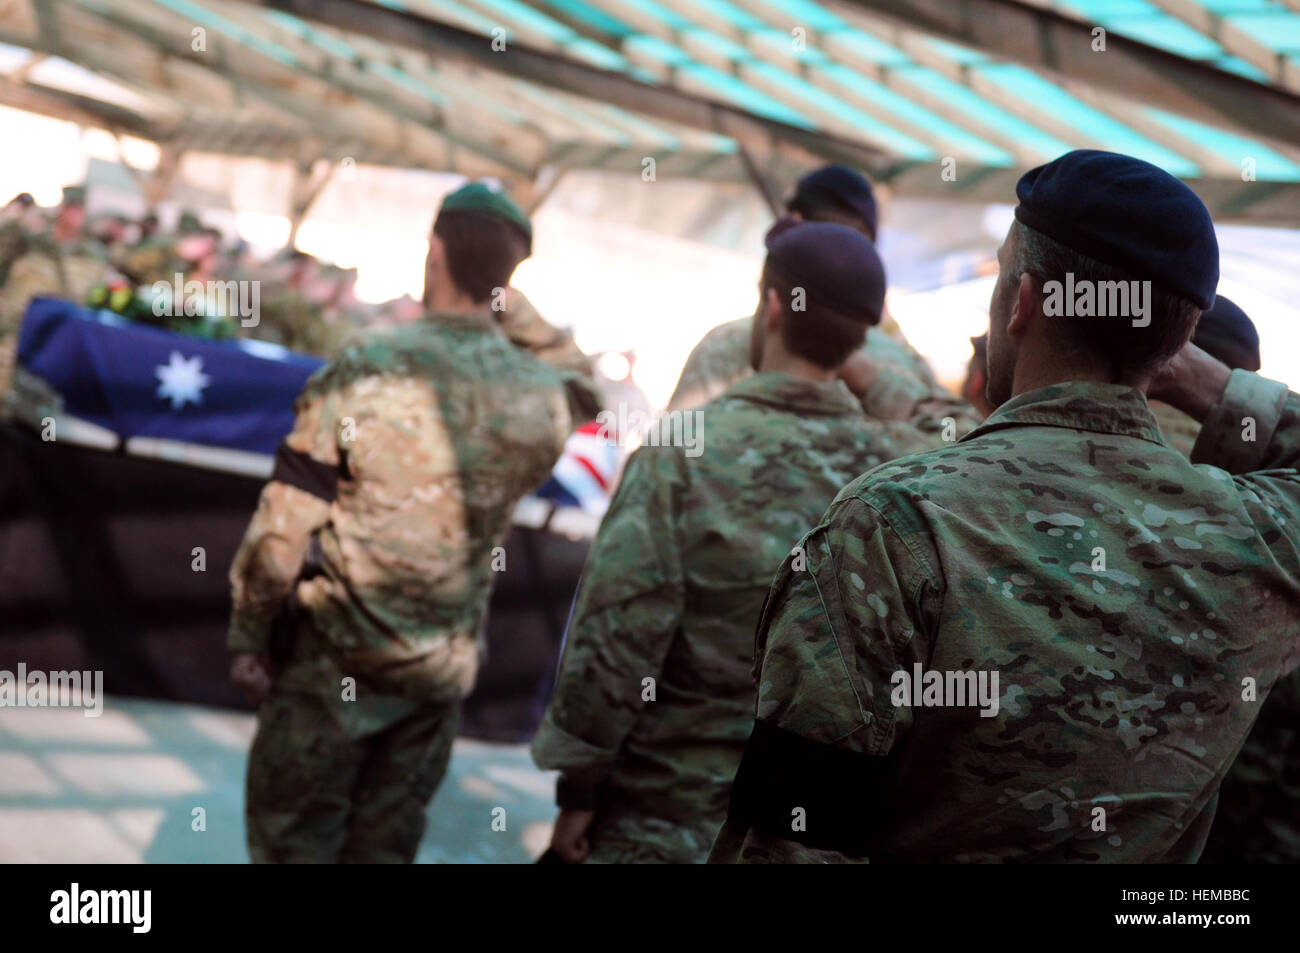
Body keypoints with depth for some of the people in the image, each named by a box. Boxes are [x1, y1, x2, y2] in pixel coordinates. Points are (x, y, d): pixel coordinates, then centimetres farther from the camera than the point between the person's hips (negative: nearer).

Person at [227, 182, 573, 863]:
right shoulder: (544, 400, -6)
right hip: (447, 665, 4)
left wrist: (248, 636, -2)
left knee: (292, 833, 10)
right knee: (385, 842, 16)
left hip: (336, 654, -4)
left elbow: (282, 528, -13)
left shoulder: (364, 374, -17)